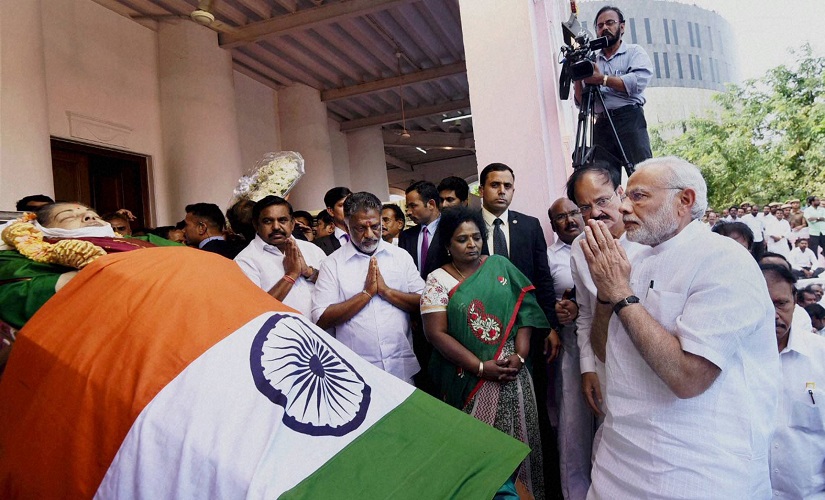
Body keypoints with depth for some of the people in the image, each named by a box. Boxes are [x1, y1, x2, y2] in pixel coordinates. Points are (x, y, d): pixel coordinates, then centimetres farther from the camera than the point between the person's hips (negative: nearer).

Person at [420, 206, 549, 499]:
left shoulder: (500, 265, 4)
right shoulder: (438, 280, -3)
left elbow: (524, 311, 2)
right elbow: (436, 332, -10)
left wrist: (520, 355, -11)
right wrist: (481, 367, -14)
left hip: (511, 371, 2)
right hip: (469, 378, -2)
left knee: (516, 441, 10)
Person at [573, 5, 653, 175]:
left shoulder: (634, 51, 13)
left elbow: (639, 82, -8)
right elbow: (581, 102, 16)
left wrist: (602, 79, -12)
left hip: (629, 118, -3)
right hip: (602, 124, 3)